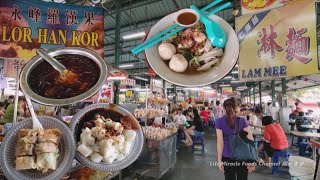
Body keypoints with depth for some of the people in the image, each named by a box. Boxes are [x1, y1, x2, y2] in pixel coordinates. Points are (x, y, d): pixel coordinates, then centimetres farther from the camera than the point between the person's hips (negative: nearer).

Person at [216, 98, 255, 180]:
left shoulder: (219, 121, -10)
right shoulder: (242, 120, -4)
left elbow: (220, 143, -11)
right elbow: (250, 141, -7)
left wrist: (219, 160, -4)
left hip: (227, 157, -1)